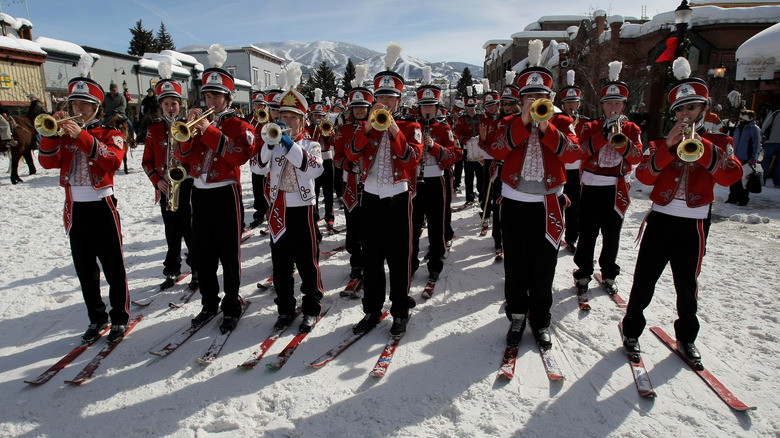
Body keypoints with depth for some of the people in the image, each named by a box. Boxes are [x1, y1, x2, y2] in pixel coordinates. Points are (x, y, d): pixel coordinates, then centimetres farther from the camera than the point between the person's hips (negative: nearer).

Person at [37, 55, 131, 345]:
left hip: (102, 206, -4)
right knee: (85, 269, 12)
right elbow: (47, 162, -2)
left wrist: (82, 137, -27)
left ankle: (120, 318, 15)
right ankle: (97, 318, 25)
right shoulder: (65, 133, 11)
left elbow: (113, 160, -21)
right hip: (75, 209, 5)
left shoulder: (109, 133, -1)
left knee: (113, 267, 1)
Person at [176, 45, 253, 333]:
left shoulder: (238, 125, -2)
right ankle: (209, 303, 26)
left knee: (229, 254, 1)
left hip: (225, 193, -5)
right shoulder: (199, 122, 13)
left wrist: (210, 132, -22)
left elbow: (241, 155, -21)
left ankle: (232, 306, 14)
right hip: (200, 193, 5)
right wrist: (189, 130, -10)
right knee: (203, 255, 12)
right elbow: (183, 157, 4)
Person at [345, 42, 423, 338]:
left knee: (399, 258, 3)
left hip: (398, 198, -2)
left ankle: (400, 311, 17)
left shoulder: (410, 127, 2)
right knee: (371, 258, 8)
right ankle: (372, 310, 21)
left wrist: (394, 130, -23)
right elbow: (352, 155, -9)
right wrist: (369, 126, -19)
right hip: (371, 197, 3)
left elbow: (413, 159, -15)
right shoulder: (366, 126, 9)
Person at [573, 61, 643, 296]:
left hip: (617, 188, 1)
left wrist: (620, 140, -21)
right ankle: (583, 274, 13)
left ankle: (609, 274, 23)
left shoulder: (631, 129, 8)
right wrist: (604, 133, -22)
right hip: (592, 187, -1)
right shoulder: (591, 127, 5)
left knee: (612, 235, 9)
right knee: (587, 234, 1)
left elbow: (638, 156, -7)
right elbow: (582, 151, -14)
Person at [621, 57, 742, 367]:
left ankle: (686, 338, 28)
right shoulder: (662, 144, 8)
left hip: (693, 224, 0)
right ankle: (631, 330, 18)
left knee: (687, 285, 10)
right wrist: (668, 146, -20)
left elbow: (731, 175, -14)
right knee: (644, 280, 3)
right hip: (660, 218, 0)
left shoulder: (718, 142, 6)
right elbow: (644, 176, -9)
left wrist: (699, 144, -22)